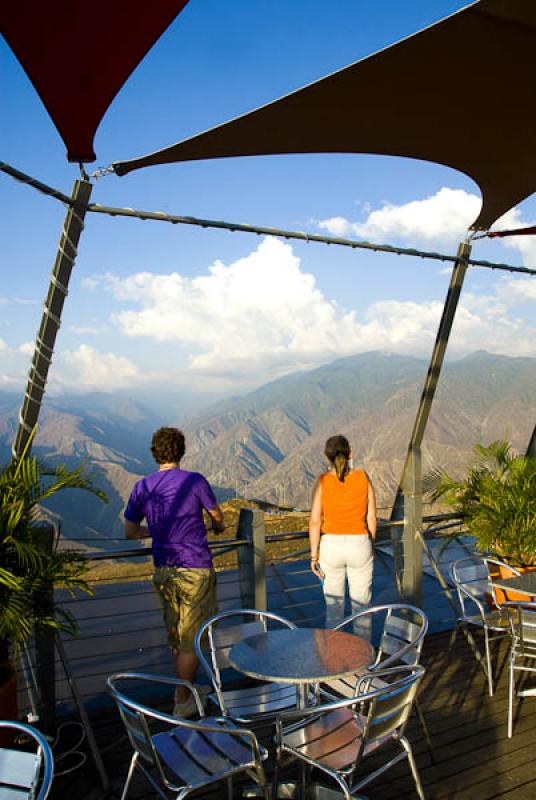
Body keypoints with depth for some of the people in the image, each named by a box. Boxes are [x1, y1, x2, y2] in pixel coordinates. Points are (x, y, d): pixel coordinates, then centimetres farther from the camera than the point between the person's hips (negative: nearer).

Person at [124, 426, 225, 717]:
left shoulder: (142, 487, -1)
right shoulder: (194, 481, -13)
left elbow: (130, 532, 7)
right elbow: (217, 516, 3)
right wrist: (218, 526, 27)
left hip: (163, 571, 5)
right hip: (195, 570, -5)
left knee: (175, 635, 20)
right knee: (193, 639, 6)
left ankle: (186, 689, 36)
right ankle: (182, 702, 15)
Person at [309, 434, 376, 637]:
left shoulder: (323, 481, -11)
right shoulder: (363, 478, -7)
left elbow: (315, 521, -12)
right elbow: (371, 517, -1)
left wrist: (314, 555, -3)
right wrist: (369, 547, 13)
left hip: (331, 546, 0)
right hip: (359, 546, 1)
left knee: (334, 605, 15)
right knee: (361, 605, 16)